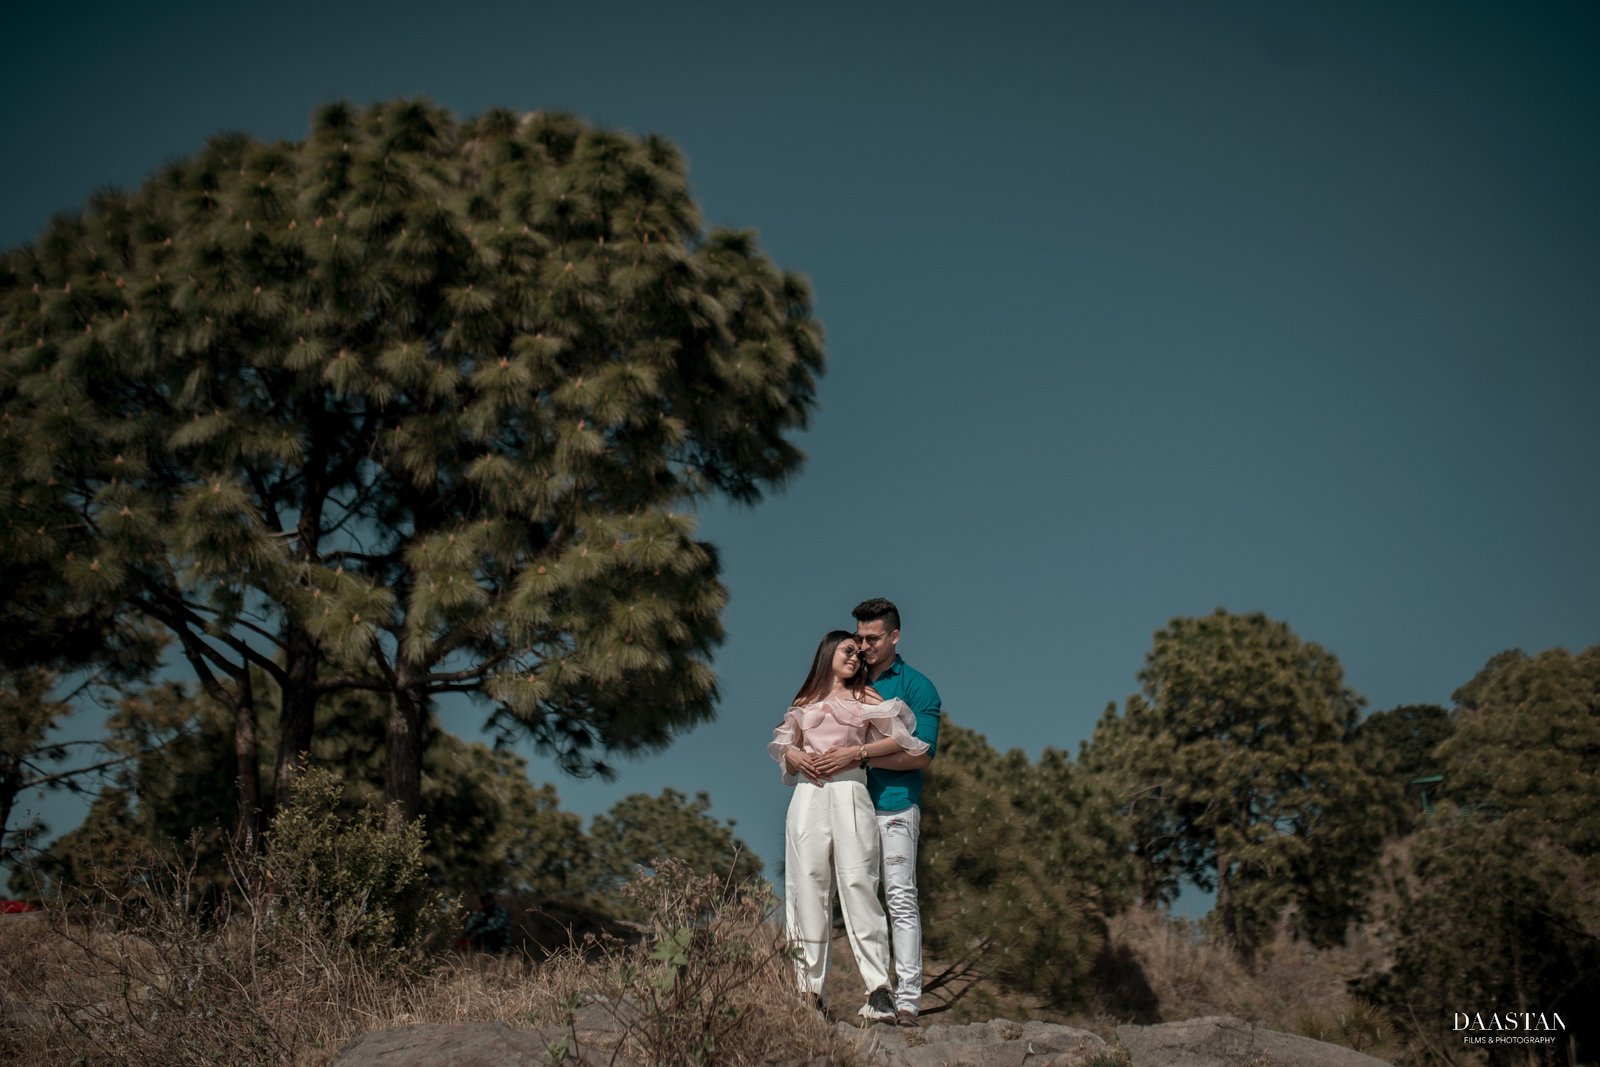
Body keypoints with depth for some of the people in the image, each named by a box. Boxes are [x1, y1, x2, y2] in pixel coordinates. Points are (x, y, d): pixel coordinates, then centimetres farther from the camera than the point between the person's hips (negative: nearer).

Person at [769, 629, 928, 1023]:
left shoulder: (865, 698, 14)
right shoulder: (803, 703, 21)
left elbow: (899, 739, 5)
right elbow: (782, 744, 24)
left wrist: (856, 753, -6)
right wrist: (794, 756, 1)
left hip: (849, 793, -2)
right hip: (808, 796, 2)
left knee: (857, 884, -12)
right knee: (807, 885, -3)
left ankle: (878, 987, -13)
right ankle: (809, 989, -1)